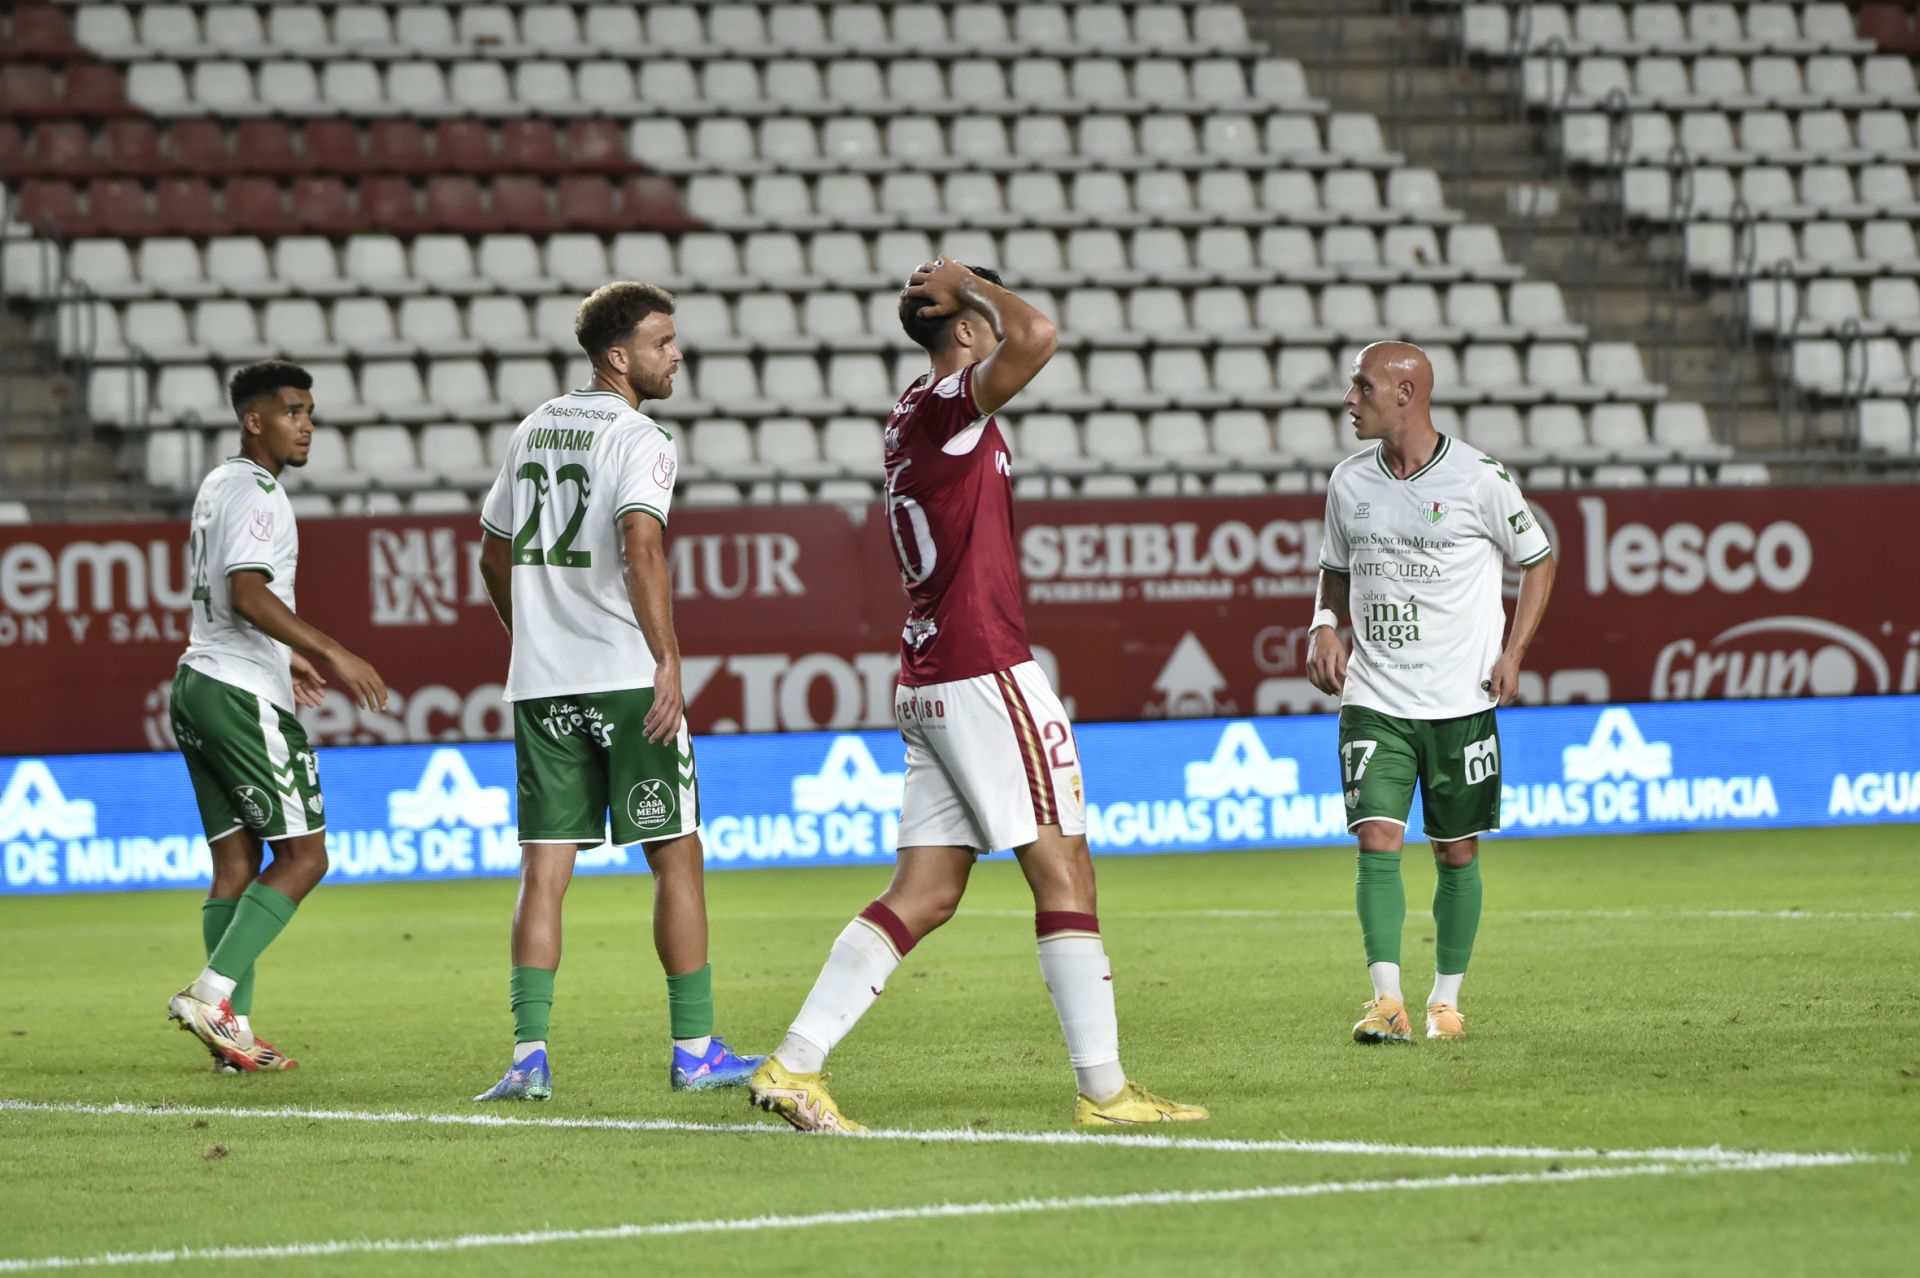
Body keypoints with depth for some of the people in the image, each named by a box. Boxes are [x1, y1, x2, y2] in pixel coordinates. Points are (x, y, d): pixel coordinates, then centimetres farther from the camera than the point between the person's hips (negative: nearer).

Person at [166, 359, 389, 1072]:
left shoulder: (217, 486, 20)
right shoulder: (255, 493, -12)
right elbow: (248, 595, -24)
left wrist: (283, 658, 36)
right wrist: (331, 653, -24)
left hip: (199, 684, 10)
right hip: (242, 694, -10)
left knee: (237, 860, 8)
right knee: (303, 854, -7)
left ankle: (233, 1031, 5)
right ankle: (213, 993, -15)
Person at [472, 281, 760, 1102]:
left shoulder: (534, 429, 15)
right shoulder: (637, 438, -7)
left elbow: (495, 553, 22)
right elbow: (641, 546, -22)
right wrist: (668, 660, -22)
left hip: (540, 685, 6)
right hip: (627, 679, -6)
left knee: (544, 867, 3)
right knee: (676, 857, 4)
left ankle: (530, 1054, -7)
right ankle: (695, 1050, 7)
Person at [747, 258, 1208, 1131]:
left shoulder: (913, 418, 16)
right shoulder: (948, 406, -12)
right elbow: (1035, 335, -28)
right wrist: (969, 285, -14)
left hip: (928, 683, 9)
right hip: (985, 673, -9)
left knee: (924, 894, 7)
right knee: (1064, 872, -4)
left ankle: (794, 1065, 0)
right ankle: (1103, 1088, -3)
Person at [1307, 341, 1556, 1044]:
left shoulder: (1479, 478, -6)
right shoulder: (1349, 482, 5)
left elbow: (1538, 560, 6)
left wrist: (1513, 653, -3)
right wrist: (1326, 626, 1)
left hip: (1461, 702, -2)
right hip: (1373, 701, 2)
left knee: (1457, 853, 5)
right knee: (1377, 840, -13)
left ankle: (1446, 1001, 19)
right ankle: (1387, 1002, -17)